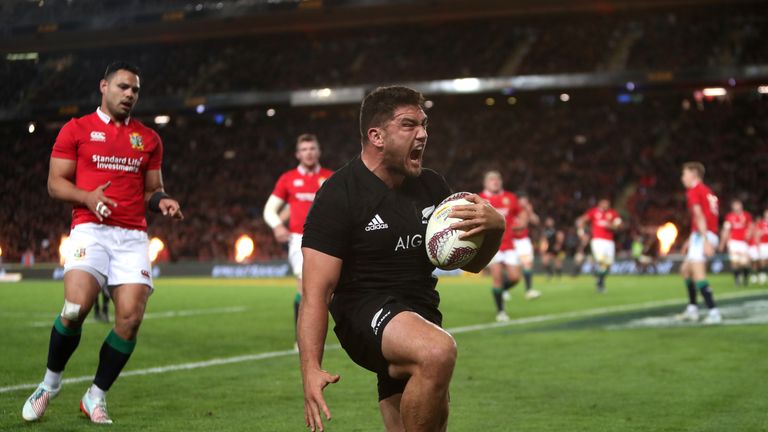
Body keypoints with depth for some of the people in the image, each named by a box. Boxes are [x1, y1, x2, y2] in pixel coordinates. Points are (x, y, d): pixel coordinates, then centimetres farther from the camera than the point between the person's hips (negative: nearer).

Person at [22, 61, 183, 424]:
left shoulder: (148, 139, 17)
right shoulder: (76, 130, 7)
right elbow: (55, 183, 4)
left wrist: (162, 202, -1)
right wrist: (88, 197, -14)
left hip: (133, 236, 4)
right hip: (90, 229, -3)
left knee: (131, 317, -11)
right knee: (75, 308, -22)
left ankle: (97, 396, 7)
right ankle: (51, 381, 5)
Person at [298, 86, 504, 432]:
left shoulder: (431, 187, 9)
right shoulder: (338, 195, -12)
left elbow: (470, 261, 16)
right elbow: (316, 293, -17)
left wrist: (494, 227, -8)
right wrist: (311, 370, -29)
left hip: (419, 315, 8)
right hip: (364, 313, -8)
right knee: (438, 351, -37)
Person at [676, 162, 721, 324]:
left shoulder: (693, 191, -5)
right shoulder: (708, 192, 22)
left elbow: (699, 217, -16)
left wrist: (705, 241, -24)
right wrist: (692, 240, 32)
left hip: (702, 236, -10)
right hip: (711, 235, 10)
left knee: (698, 274, -18)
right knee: (686, 269, 22)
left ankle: (714, 312, -27)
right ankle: (692, 310, 25)